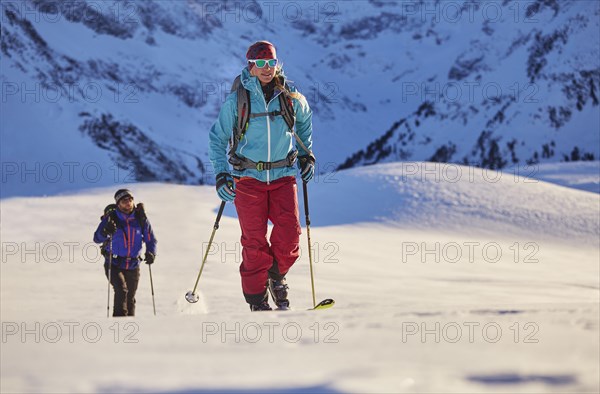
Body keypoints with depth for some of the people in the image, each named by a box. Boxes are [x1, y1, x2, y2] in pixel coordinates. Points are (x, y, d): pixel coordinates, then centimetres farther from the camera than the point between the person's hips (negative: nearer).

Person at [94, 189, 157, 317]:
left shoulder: (140, 219, -2)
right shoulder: (111, 218, -10)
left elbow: (150, 239, 8)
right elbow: (97, 238, -16)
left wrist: (151, 253, -12)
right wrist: (106, 231, -38)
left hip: (133, 266, 3)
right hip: (114, 264, -3)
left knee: (130, 298, 14)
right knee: (121, 290, -25)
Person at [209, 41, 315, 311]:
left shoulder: (291, 97, 2)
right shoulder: (236, 100, -4)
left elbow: (304, 121, 24)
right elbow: (217, 138, 4)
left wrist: (307, 154, 19)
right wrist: (221, 174, -6)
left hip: (283, 176, 2)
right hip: (248, 177, -2)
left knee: (289, 233, -12)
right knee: (254, 241, -5)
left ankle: (276, 276, 16)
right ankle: (257, 298, 8)